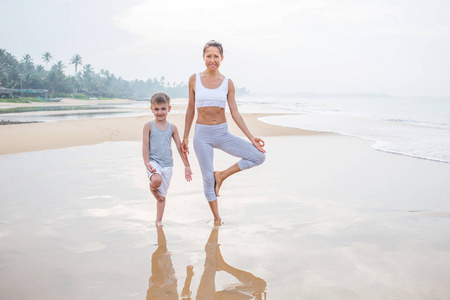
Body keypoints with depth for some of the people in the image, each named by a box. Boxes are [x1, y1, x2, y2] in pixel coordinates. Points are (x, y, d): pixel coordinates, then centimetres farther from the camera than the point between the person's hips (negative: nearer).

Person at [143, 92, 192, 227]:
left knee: (162, 195, 8)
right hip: (153, 161, -3)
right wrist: (147, 163, -19)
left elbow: (180, 147, 8)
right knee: (156, 180, -35)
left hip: (167, 164, 3)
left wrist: (187, 166, 8)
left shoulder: (172, 128, 6)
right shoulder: (148, 126, -1)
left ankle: (159, 221, 22)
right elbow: (145, 146, -5)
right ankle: (152, 189, 1)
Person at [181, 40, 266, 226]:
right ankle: (217, 219, 21)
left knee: (259, 156, -12)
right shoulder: (194, 80, 1)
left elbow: (235, 113, 3)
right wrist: (185, 137, 9)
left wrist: (251, 137, -3)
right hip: (202, 134, -1)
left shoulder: (227, 83, 2)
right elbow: (190, 110, 7)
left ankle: (222, 175, 5)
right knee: (208, 179, 2)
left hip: (222, 134, 1)